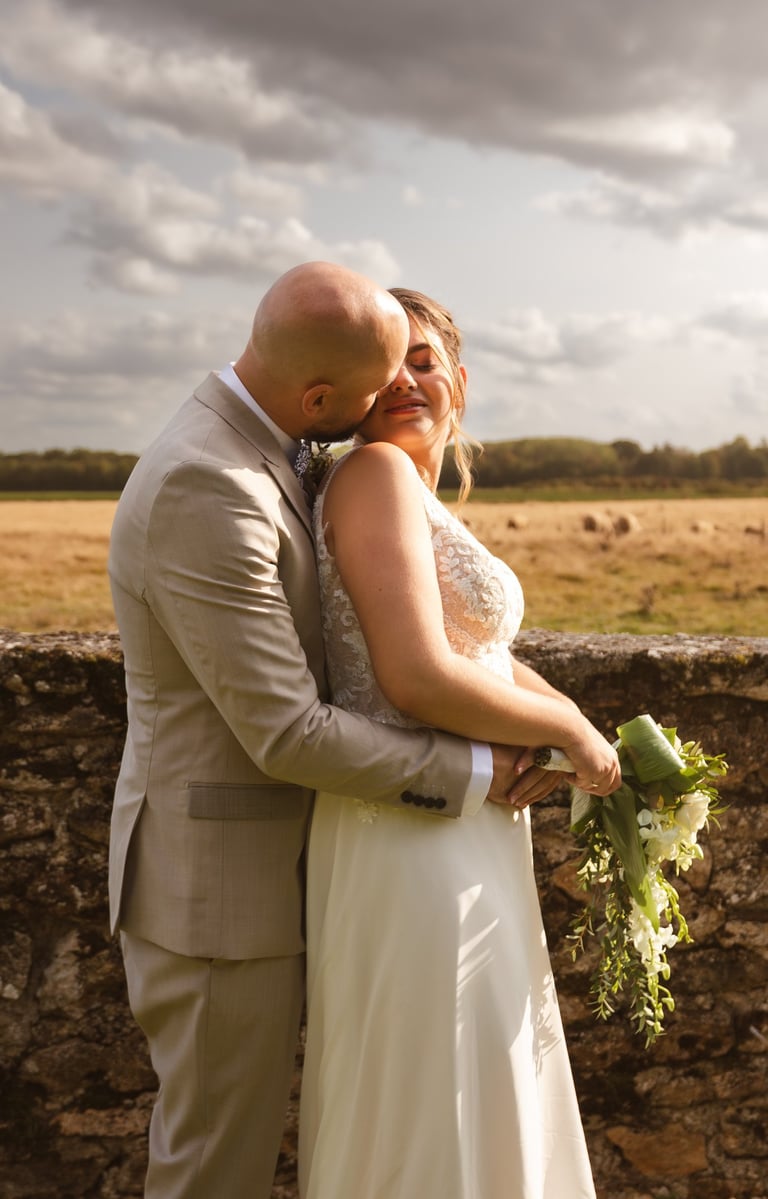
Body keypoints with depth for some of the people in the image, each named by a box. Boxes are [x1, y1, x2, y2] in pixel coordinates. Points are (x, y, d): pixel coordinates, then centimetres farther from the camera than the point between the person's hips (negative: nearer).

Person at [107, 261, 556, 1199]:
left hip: (239, 851, 9)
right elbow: (286, 733, -27)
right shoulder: (203, 493, -28)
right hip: (215, 884, -9)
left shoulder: (237, 453, 5)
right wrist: (471, 775, -16)